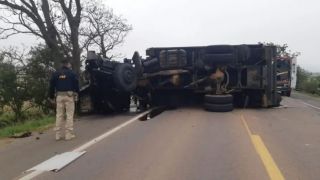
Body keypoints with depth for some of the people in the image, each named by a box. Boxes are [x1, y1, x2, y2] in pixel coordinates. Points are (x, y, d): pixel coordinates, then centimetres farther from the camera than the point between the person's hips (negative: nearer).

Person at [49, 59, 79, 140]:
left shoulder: (55, 74, 10)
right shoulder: (71, 73, 0)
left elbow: (51, 85, 9)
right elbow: (76, 84, -2)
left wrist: (51, 96, 15)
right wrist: (76, 94, 6)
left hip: (59, 96, 3)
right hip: (69, 95, -3)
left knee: (59, 115, 8)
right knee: (69, 115, -1)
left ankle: (58, 135, 10)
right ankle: (69, 134, -2)